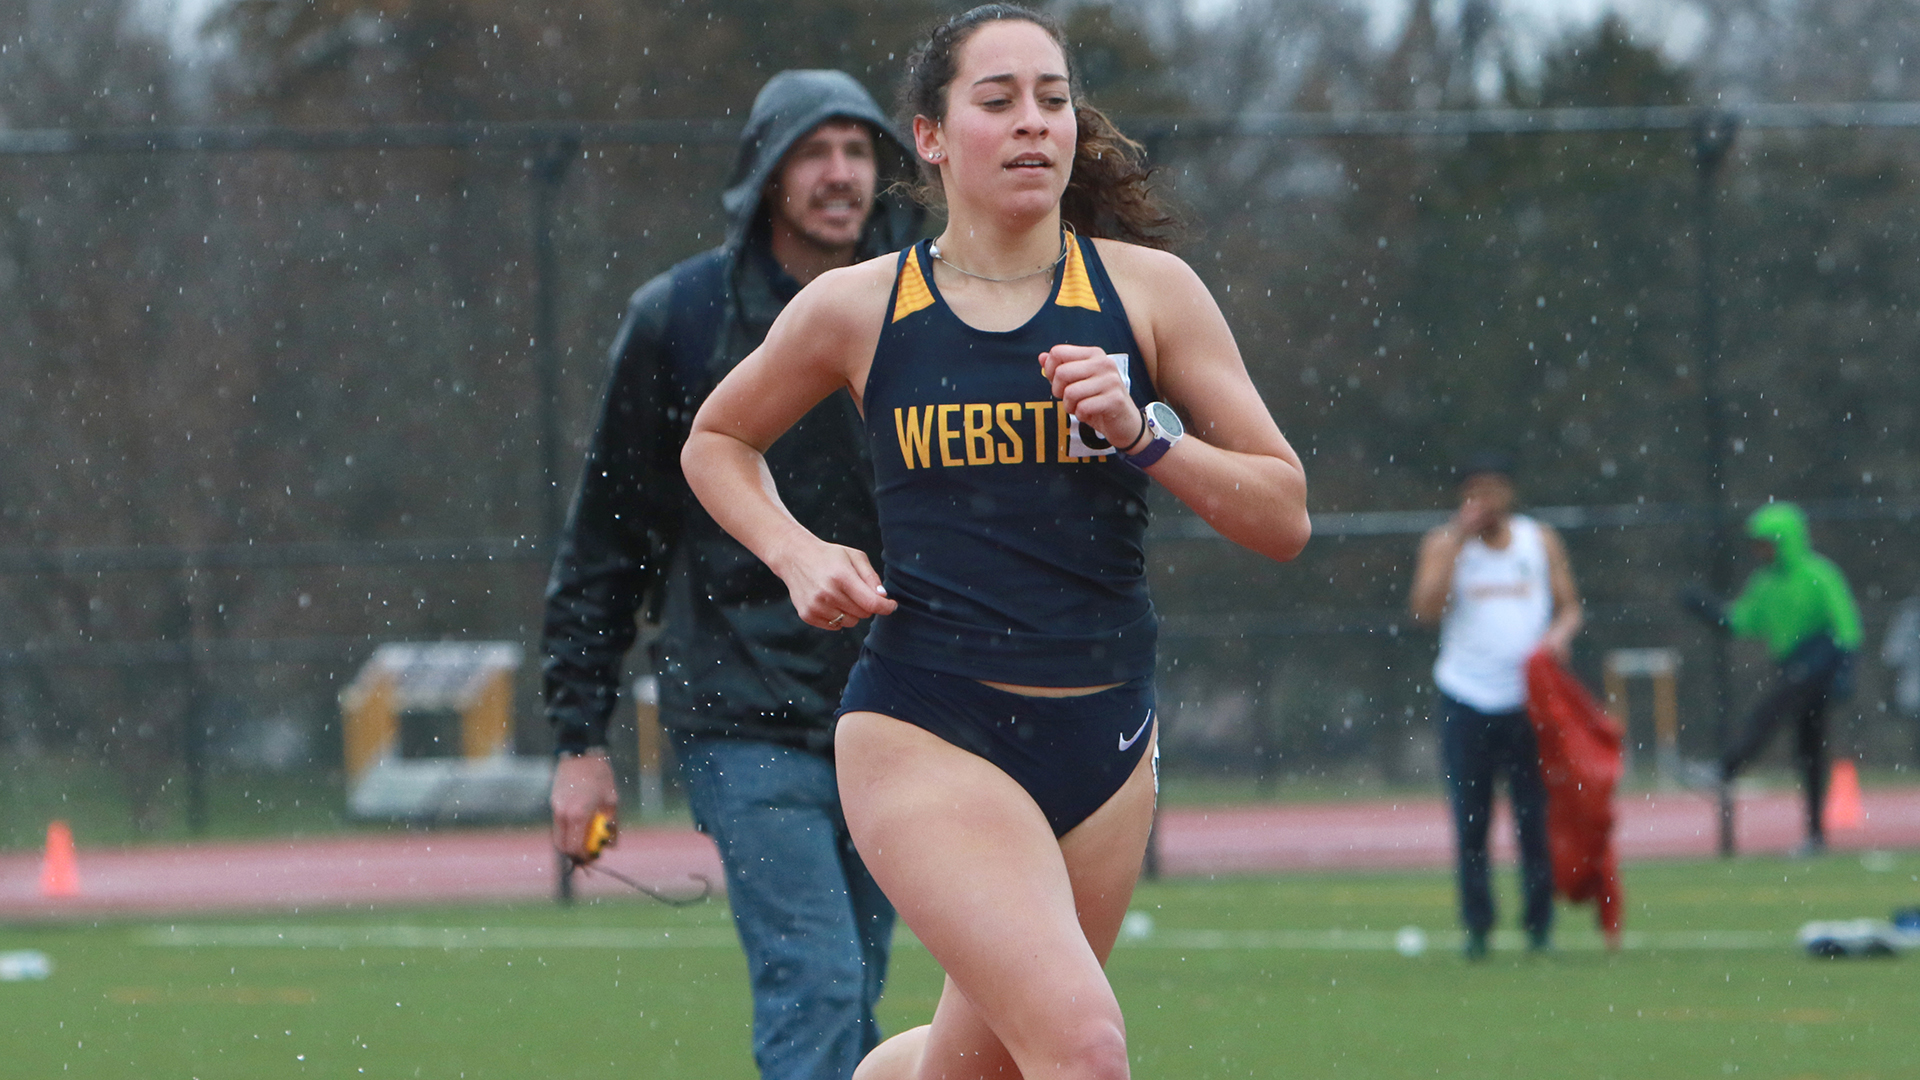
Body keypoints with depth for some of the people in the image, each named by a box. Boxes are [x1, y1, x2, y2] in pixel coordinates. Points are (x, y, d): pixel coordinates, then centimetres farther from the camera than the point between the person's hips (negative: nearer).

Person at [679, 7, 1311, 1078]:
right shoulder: (858, 308, 0)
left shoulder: (1148, 291, 2)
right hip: (926, 733, -3)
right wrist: (797, 554, 1)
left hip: (1106, 741, 3)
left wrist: (1145, 435, -14)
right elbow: (716, 441, 19)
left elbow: (1284, 516, 2)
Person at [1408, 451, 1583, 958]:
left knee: (1536, 818, -3)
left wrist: (1560, 634, -9)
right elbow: (1425, 608, -11)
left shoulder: (1540, 541, 11)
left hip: (1529, 700, 1)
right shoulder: (1443, 545, 4)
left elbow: (1570, 607, 14)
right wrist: (1459, 540, -13)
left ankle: (1539, 923, 4)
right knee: (1470, 821, -2)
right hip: (1466, 700, -1)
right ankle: (1476, 926, 6)